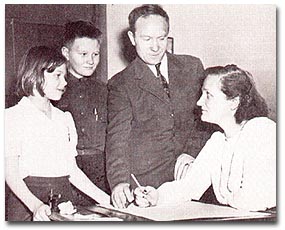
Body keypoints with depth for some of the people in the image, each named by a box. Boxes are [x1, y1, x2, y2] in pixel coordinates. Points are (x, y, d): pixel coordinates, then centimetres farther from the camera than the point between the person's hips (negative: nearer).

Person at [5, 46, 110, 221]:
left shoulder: (65, 118, 14)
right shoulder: (13, 117, -2)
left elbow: (72, 170, 14)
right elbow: (11, 174, -11)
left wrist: (105, 199, 6)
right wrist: (35, 205, -25)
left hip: (65, 198, 5)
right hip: (27, 202, -4)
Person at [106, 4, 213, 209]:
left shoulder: (192, 67, 10)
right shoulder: (121, 84, 2)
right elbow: (117, 137, -8)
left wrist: (193, 151, -4)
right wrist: (119, 182, -23)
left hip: (191, 179, 2)